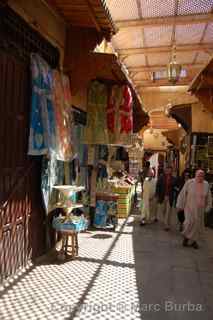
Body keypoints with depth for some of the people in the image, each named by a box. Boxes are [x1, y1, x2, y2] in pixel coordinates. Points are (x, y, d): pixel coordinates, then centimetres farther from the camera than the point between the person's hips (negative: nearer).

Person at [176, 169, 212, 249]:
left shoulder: (206, 185, -1)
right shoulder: (189, 183, -10)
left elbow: (209, 198, 9)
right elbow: (182, 194, -5)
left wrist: (208, 208, 9)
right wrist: (180, 206, -3)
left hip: (200, 209, 3)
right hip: (190, 208, -3)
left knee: (198, 225, 8)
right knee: (190, 222, -12)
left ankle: (194, 240, 27)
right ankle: (186, 236, 16)